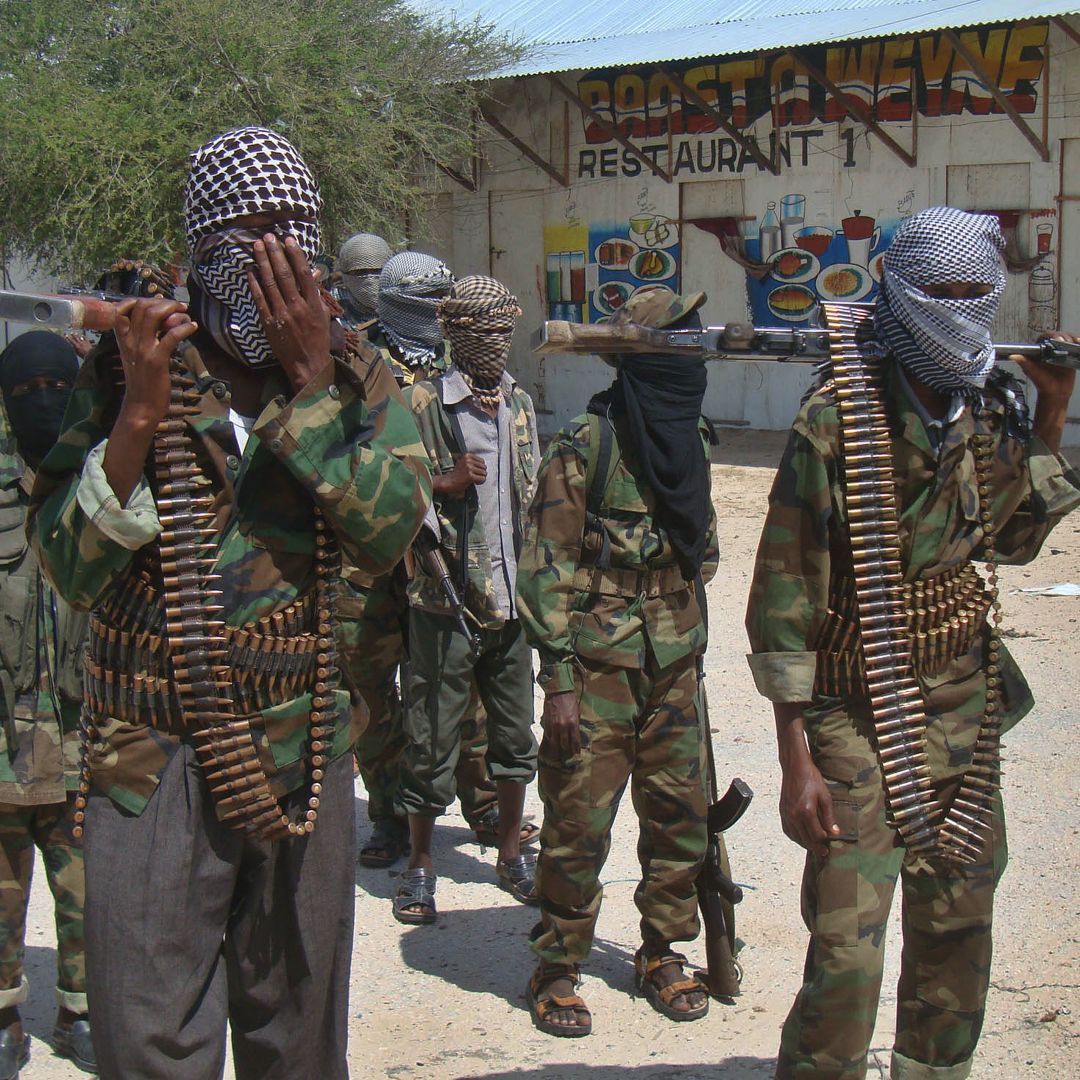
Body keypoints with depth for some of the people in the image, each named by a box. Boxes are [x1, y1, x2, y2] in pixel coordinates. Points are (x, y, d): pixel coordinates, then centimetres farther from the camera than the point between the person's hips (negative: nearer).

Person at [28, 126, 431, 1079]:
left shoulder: (353, 377, 3)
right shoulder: (130, 368, -2)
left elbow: (389, 529, -13)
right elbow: (73, 568, -9)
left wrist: (310, 379, -16)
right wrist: (141, 412, -19)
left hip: (304, 759, 2)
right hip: (153, 764, -2)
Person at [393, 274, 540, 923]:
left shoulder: (522, 405, 11)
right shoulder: (420, 405, -9)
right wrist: (444, 483, -22)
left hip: (512, 599, 5)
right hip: (446, 600, -5)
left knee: (516, 731, 14)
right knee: (434, 736, 3)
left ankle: (512, 852, 30)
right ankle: (422, 864, 19)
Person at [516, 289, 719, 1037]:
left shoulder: (691, 441, 8)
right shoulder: (585, 449, -11)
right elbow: (549, 570, -12)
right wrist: (559, 680, -14)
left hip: (675, 667, 6)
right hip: (599, 668, -6)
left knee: (682, 815, 10)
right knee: (580, 822, 0)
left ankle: (663, 955, 28)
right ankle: (556, 970, 15)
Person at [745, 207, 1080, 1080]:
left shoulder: (996, 408, 3)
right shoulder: (838, 417, -15)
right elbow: (785, 588, -14)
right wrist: (796, 759, -15)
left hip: (966, 701, 6)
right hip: (858, 705, -6)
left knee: (958, 927, 16)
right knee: (847, 953, -9)